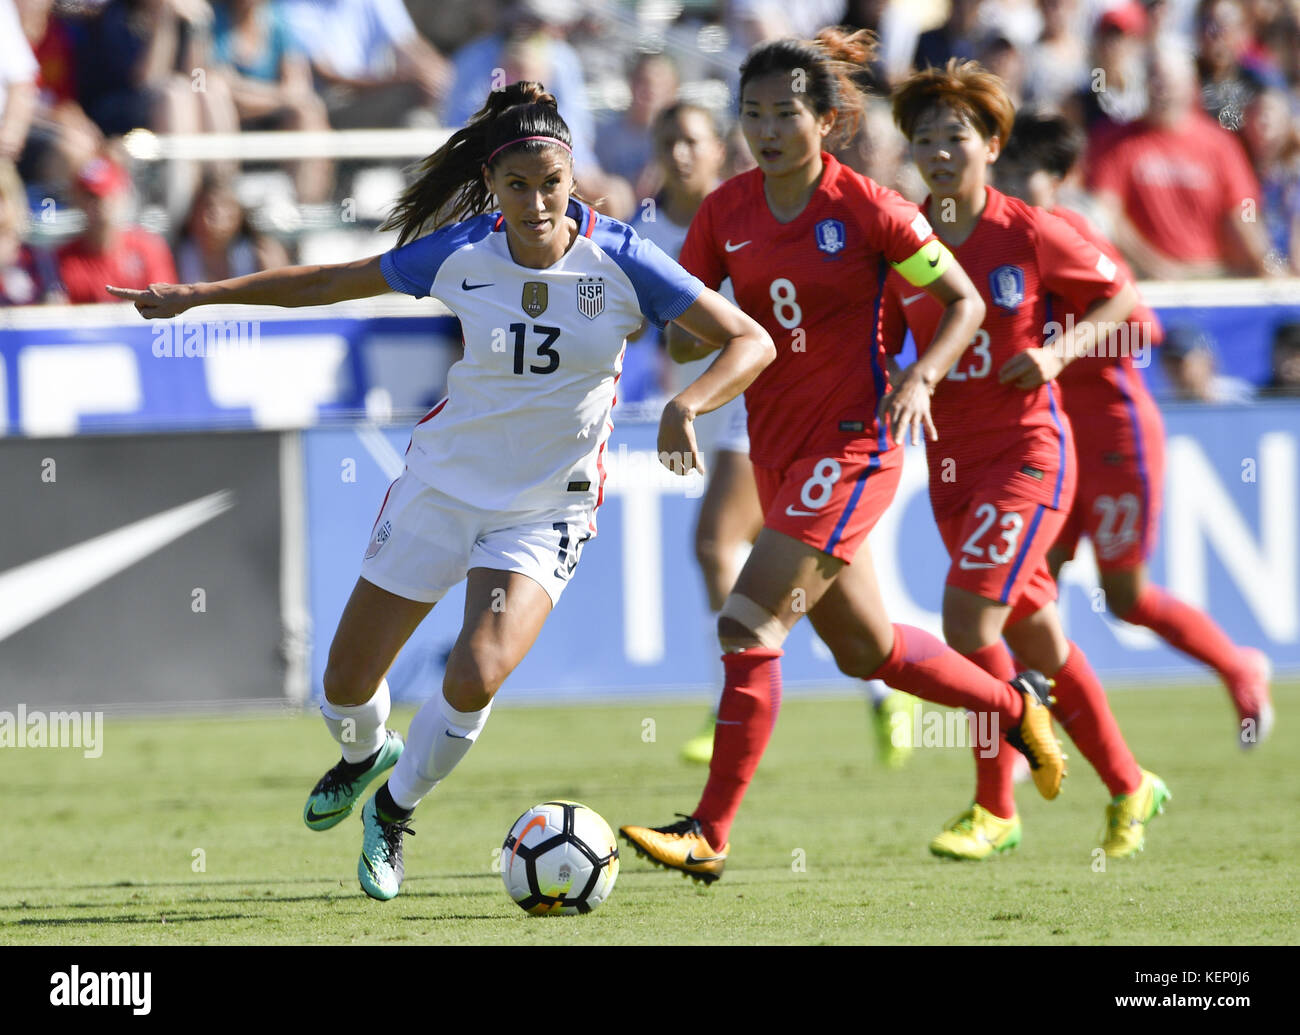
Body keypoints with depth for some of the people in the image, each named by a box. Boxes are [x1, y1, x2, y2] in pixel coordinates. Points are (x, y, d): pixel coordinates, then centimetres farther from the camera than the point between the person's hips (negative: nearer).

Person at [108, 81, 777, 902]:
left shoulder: (620, 261, -17)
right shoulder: (461, 254, -12)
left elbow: (752, 341, -17)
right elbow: (331, 282, 2)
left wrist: (688, 405, -36)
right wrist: (201, 294, -1)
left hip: (548, 509, -2)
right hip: (444, 484, 2)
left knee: (476, 679, -23)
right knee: (347, 684, 6)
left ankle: (394, 810, 7)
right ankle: (366, 756, 45)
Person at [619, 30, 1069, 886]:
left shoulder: (867, 209, -11)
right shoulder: (727, 211, 3)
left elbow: (965, 303, -2)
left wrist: (921, 379, -17)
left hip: (852, 444, -7)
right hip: (778, 450, 7)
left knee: (749, 629, -16)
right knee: (864, 648, 17)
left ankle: (710, 834, -11)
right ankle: (1016, 705, 41)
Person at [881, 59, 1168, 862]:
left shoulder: (1029, 234, -9)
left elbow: (1120, 297, 1)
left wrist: (1057, 351, -14)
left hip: (1028, 449, -5)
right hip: (951, 459, 5)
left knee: (969, 618, -18)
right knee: (1036, 642, 12)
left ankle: (995, 809, -6)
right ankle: (1130, 788, 27)